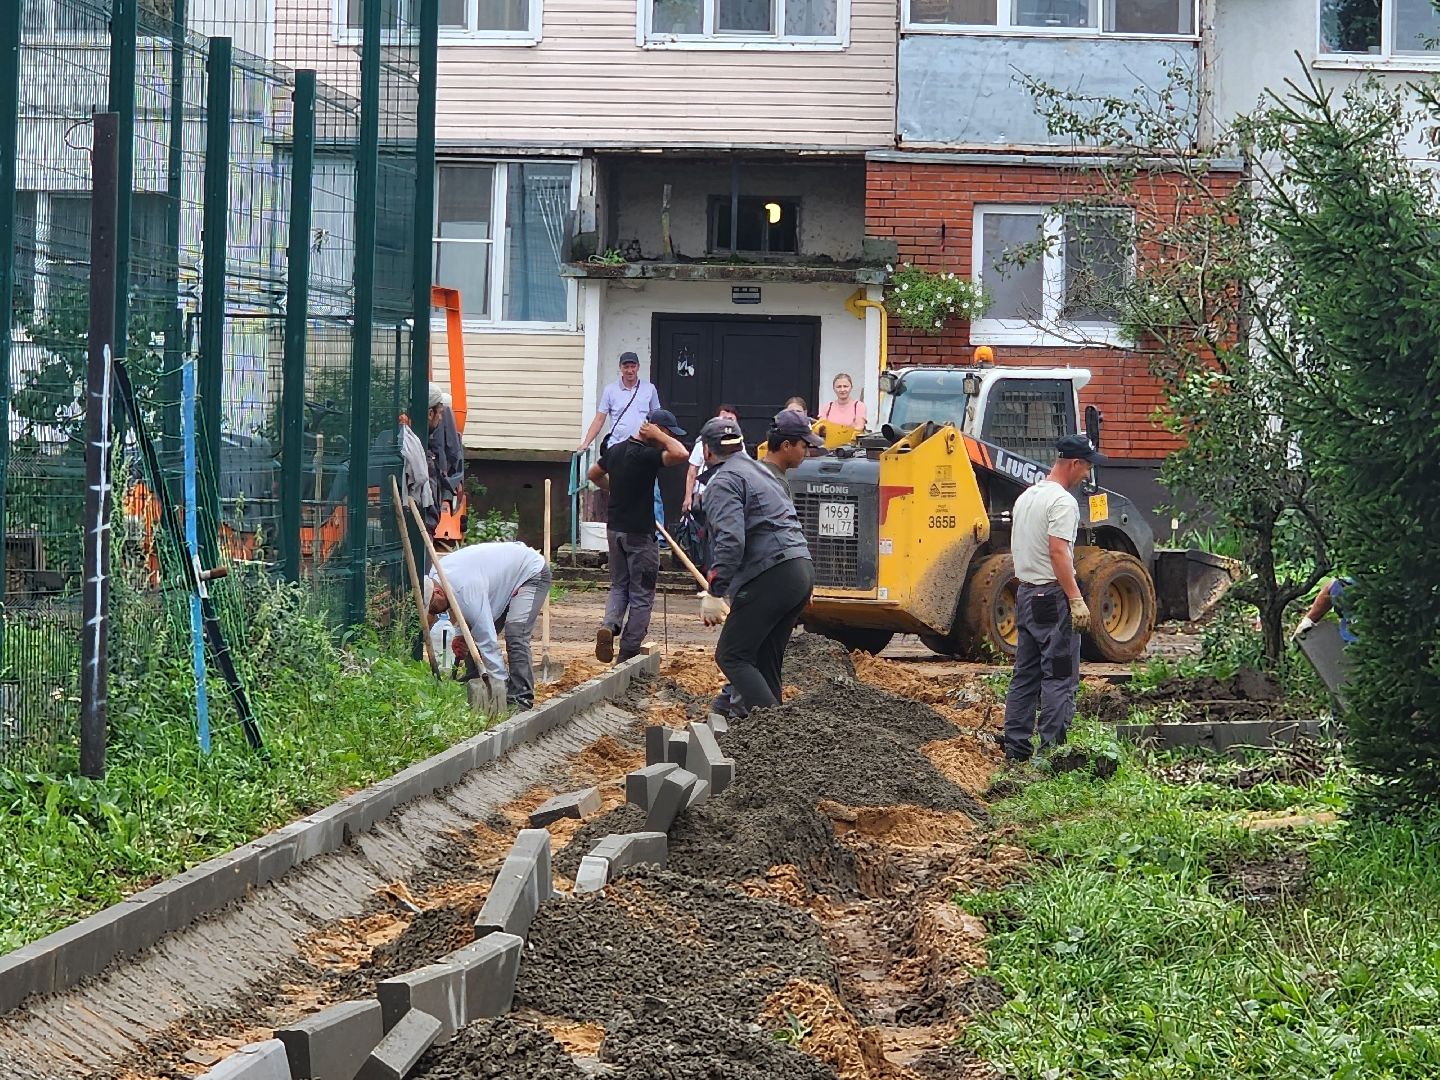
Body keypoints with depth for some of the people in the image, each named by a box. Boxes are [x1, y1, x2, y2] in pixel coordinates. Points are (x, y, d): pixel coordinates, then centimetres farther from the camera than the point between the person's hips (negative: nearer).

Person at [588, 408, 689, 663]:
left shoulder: (615, 450, 7)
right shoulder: (645, 455, -19)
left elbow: (594, 474, 23)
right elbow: (681, 454, -32)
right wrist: (658, 435, -17)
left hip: (614, 529, 7)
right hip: (639, 533, -7)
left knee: (619, 586, 19)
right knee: (641, 594, 3)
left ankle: (609, 625, -8)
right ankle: (628, 654, 3)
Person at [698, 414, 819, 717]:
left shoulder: (724, 481, -5)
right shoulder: (762, 472, 25)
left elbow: (730, 540, -19)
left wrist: (715, 593, -21)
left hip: (770, 578, -9)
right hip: (802, 569, 9)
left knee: (731, 656, -7)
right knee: (765, 661, 13)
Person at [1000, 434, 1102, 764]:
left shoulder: (1026, 497, 16)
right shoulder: (1062, 501, -15)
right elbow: (1058, 552, -23)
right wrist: (1076, 600, -23)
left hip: (1025, 594, 10)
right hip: (1052, 597, -10)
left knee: (1026, 675, 13)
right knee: (1060, 677, -6)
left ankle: (1016, 747, 14)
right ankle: (1052, 748, -9)